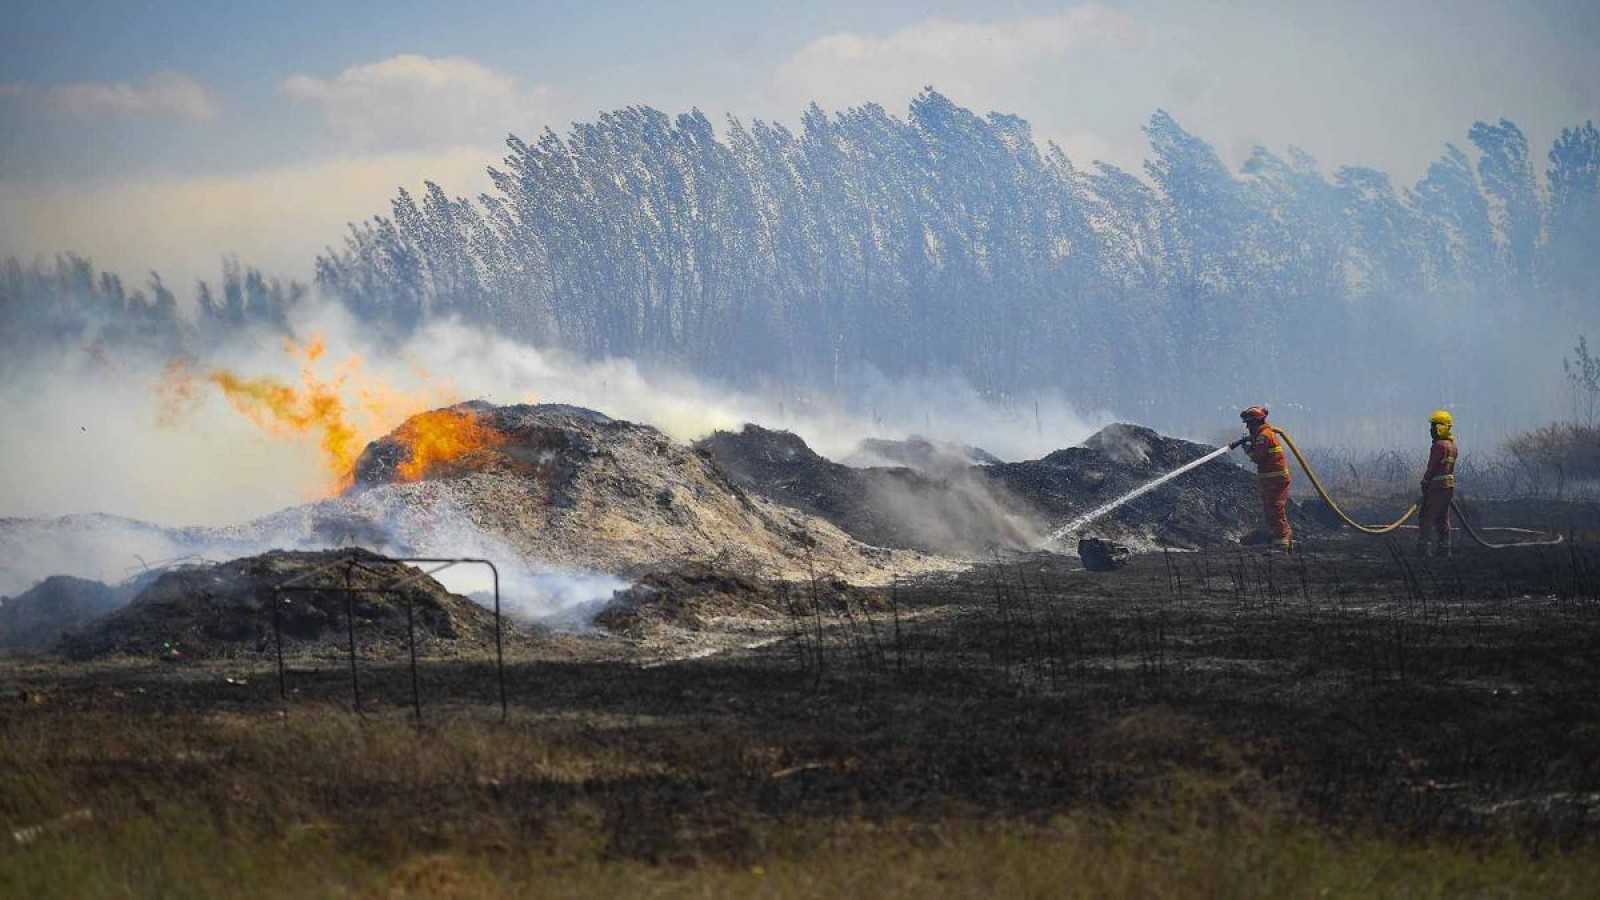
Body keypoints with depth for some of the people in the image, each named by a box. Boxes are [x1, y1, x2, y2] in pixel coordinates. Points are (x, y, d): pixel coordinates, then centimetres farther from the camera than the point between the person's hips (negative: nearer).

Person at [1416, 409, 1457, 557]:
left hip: (1437, 486, -9)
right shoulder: (1451, 445, 12)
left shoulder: (1439, 445, -17)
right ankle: (1444, 548, 14)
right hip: (1449, 485, 9)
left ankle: (1422, 548, -7)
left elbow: (1433, 467, -18)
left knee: (1426, 518, -5)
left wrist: (1425, 482, -6)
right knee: (1442, 519, 14)